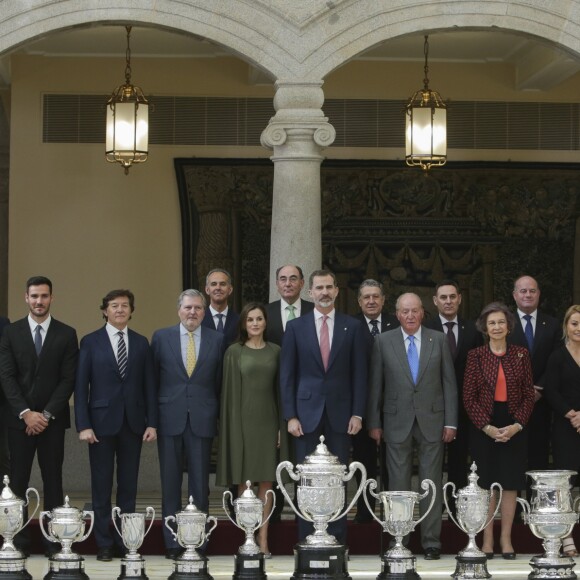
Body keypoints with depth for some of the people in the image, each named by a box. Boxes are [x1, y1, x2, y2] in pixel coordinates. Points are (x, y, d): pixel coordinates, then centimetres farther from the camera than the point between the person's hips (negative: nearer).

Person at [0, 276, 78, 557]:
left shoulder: (66, 334, 5)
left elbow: (68, 379, 0)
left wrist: (47, 414, -9)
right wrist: (26, 413, -10)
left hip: (53, 418, 0)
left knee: (53, 480, 1)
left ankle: (54, 541, 3)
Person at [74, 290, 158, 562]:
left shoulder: (141, 343, 9)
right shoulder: (91, 342, 1)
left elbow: (149, 385, 8)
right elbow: (81, 386, -2)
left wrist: (152, 423, 0)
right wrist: (83, 425, -10)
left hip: (133, 423, 2)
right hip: (102, 422, -2)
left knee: (128, 486, 5)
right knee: (102, 486, 2)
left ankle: (125, 542, 11)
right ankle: (104, 544, 8)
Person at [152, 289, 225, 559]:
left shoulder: (217, 339, 5)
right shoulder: (161, 337, 4)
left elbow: (219, 381, 8)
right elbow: (152, 378, 6)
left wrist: (217, 415, 4)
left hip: (202, 420, 0)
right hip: (170, 418, 0)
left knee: (200, 484, 3)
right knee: (170, 483, 4)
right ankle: (172, 542, 9)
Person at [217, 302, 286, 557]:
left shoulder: (275, 351, 8)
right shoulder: (234, 352, 1)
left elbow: (280, 389, 9)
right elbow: (229, 391, 0)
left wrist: (282, 425, 3)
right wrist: (232, 426, -7)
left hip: (267, 421, 2)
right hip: (243, 420, -2)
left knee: (266, 482, 2)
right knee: (244, 482, 1)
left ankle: (263, 540, 5)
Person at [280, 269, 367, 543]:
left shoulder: (353, 326, 5)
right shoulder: (295, 327, 5)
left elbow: (359, 374, 5)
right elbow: (287, 375, 3)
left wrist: (357, 414, -2)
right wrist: (290, 415, -3)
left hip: (340, 413, 0)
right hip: (307, 413, 0)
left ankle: (337, 539, 6)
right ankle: (306, 539, 6)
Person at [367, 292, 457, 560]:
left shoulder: (438, 340, 6)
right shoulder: (383, 342, 4)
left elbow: (449, 382, 5)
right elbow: (375, 385, 5)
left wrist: (451, 421, 0)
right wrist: (374, 423, 2)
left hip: (432, 421, 0)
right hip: (398, 423, 0)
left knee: (431, 484, 2)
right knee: (398, 485, 2)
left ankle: (431, 542, 7)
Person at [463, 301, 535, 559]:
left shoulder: (521, 354, 5)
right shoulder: (475, 355, 1)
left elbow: (529, 394, 4)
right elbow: (469, 397, -2)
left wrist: (517, 425, -9)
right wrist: (487, 427, -11)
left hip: (515, 428, 1)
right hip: (484, 428, -1)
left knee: (510, 484, 2)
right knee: (486, 484, 1)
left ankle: (506, 539, 10)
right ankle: (487, 540, 7)